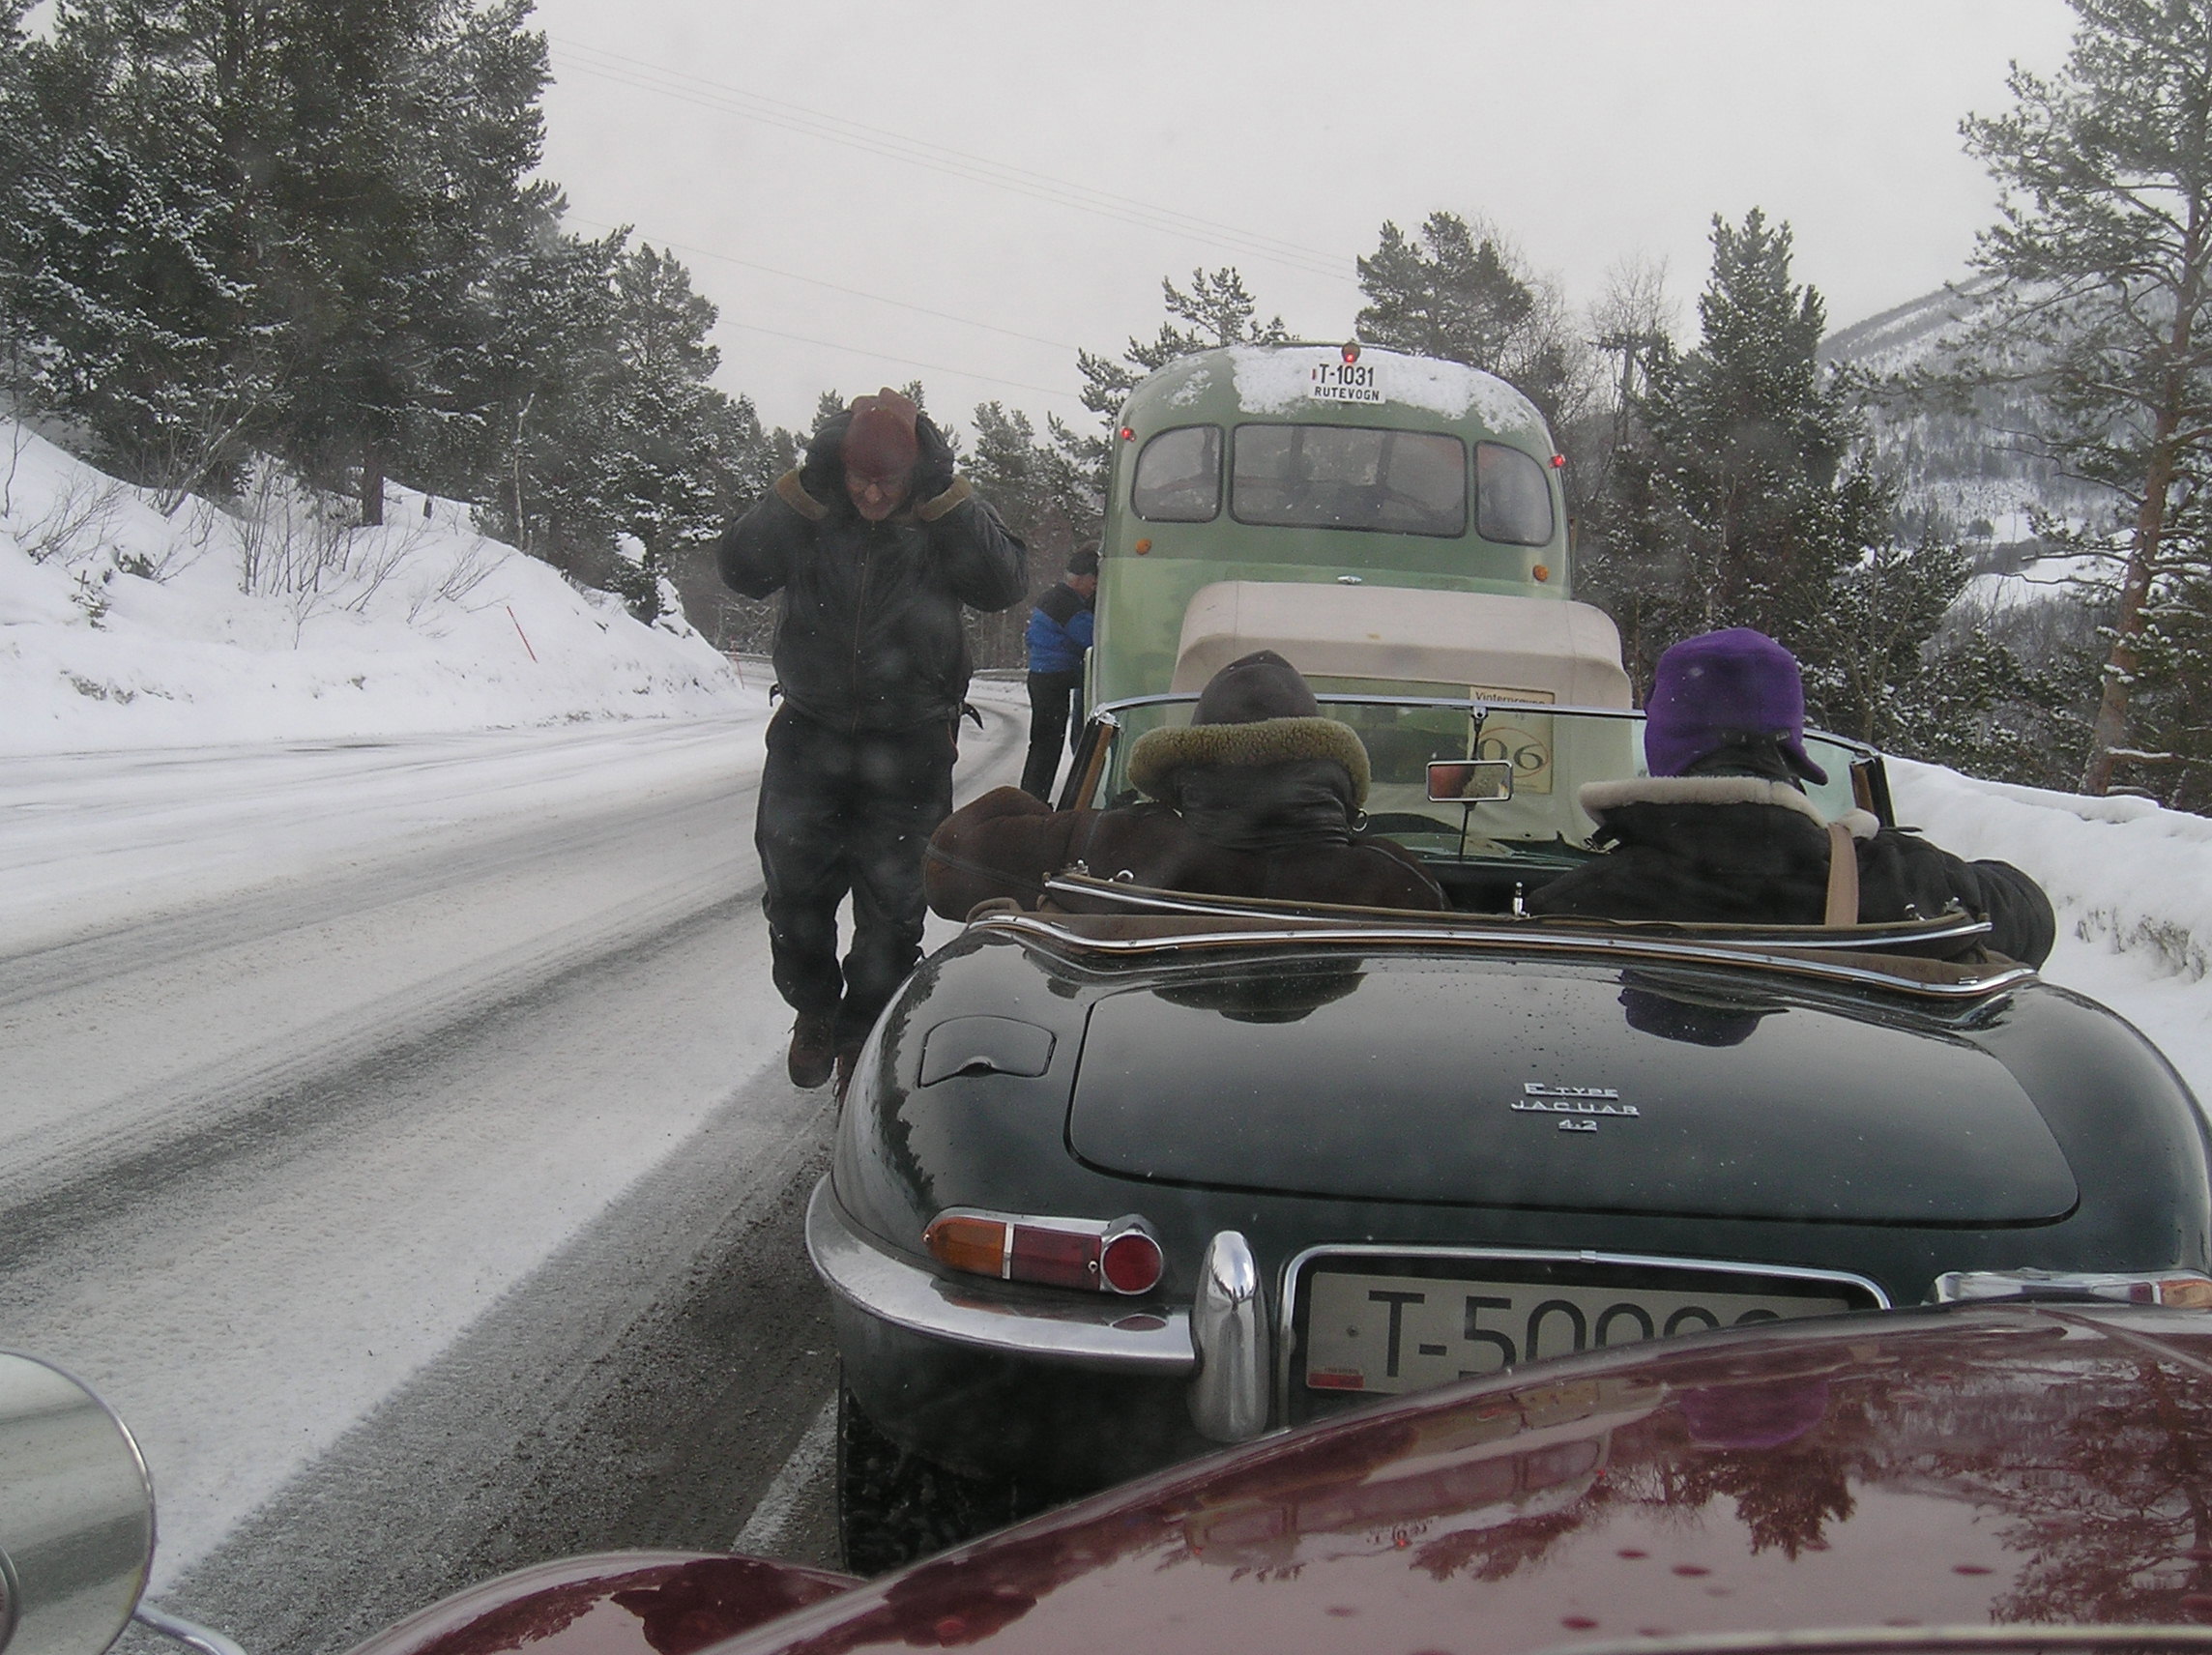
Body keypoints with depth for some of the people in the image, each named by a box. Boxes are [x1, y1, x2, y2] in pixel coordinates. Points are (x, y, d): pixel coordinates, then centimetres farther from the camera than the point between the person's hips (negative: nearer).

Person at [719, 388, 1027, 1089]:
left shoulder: (946, 521, -4)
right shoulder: (811, 514, -3)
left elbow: (1003, 584, -20)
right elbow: (742, 569, -16)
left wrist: (942, 492, -21)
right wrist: (807, 485, -19)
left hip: (910, 749, -1)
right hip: (810, 738, 1)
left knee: (892, 911, 4)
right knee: (793, 893, 6)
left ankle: (862, 1042, 21)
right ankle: (814, 1012, 32)